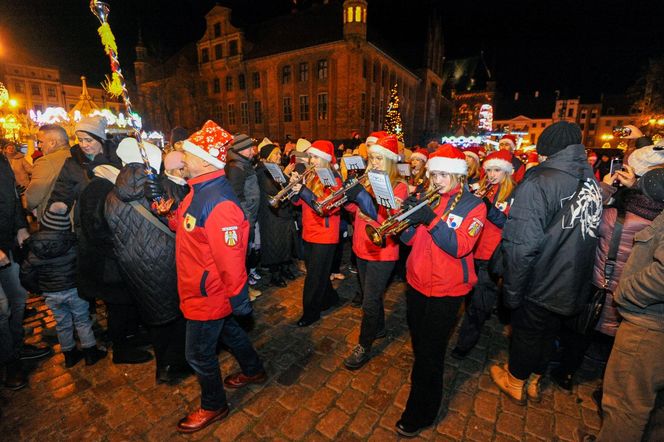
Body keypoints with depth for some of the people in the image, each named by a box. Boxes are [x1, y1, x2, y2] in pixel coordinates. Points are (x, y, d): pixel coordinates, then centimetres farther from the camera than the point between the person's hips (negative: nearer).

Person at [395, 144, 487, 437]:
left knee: (430, 352, 5)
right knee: (418, 341, 22)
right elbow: (409, 239, 2)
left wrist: (432, 219, -31)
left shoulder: (473, 206, -7)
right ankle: (420, 377, 50)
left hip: (446, 289, -5)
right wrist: (409, 217, -18)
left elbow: (460, 247, -21)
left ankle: (420, 414, 24)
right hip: (417, 282, 5)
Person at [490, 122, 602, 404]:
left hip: (540, 286, -6)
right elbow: (590, 232, 6)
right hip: (574, 286, 6)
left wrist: (512, 292, -18)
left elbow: (522, 246, -29)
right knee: (548, 333, 24)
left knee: (526, 334, 16)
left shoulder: (537, 183, -24)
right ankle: (534, 381, 46)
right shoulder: (592, 180, -2)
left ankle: (516, 383, 40)